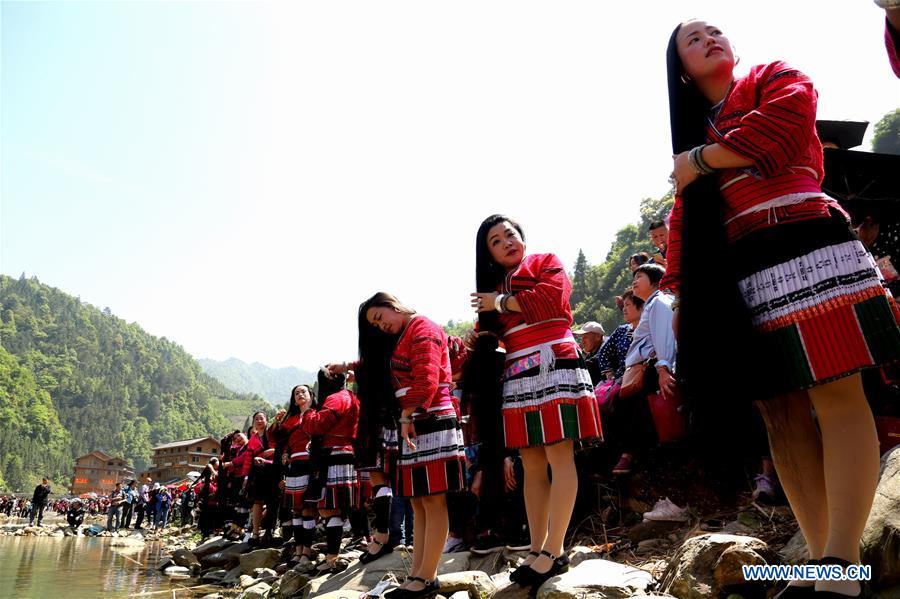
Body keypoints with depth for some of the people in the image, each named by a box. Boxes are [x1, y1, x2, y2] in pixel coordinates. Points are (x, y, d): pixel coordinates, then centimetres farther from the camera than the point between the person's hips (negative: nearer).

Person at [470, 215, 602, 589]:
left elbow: (551, 297, -11)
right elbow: (487, 338, 23)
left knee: (559, 457, -10)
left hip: (553, 365, -6)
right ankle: (537, 550, 9)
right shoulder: (494, 286, 24)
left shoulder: (546, 262, 10)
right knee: (532, 466, 4)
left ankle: (555, 552, -8)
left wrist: (503, 302, -1)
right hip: (518, 376, 6)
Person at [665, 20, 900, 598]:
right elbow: (684, 219, 18)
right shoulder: (695, 130, 27)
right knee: (781, 414, 1)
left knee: (837, 398, -13)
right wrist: (682, 292, 8)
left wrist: (701, 160, 0)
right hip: (739, 278, 5)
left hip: (805, 251, -5)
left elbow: (783, 126, -10)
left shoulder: (776, 77, 16)